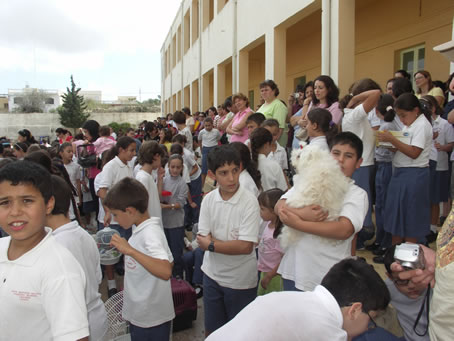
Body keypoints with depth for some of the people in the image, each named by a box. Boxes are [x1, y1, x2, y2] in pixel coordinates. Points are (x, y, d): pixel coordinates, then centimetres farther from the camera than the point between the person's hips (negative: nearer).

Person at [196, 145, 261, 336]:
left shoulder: (249, 201, -19)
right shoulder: (208, 200, -6)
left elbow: (246, 247, -24)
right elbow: (203, 240, -9)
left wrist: (211, 244, -16)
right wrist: (232, 244, -21)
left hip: (241, 280, -4)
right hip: (213, 274, 4)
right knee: (211, 330, 20)